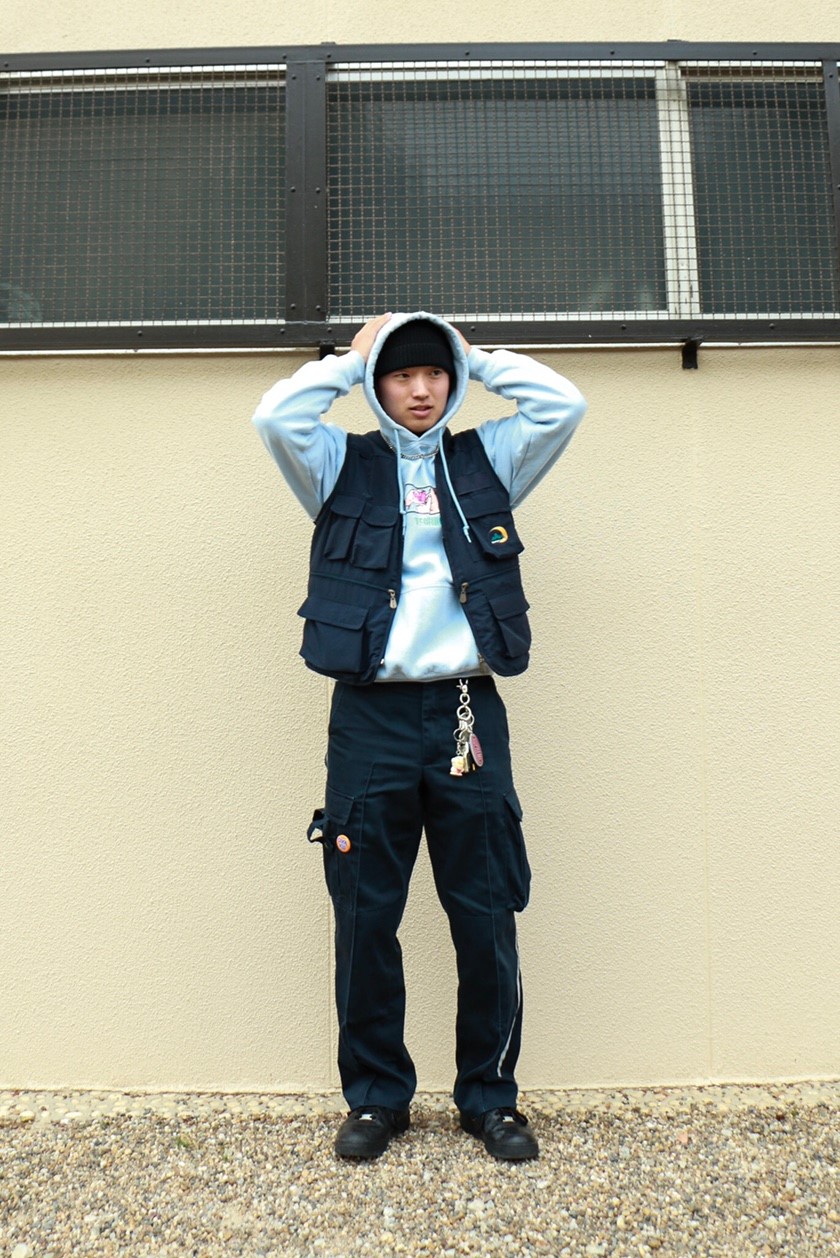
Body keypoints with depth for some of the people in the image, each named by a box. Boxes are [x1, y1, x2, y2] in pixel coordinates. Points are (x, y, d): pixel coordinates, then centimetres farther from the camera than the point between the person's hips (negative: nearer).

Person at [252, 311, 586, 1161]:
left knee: (488, 922, 6)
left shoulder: (486, 462, 15)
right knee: (364, 921, 7)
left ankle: (489, 1096, 27)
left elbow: (564, 405, 4)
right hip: (370, 716, 0)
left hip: (468, 712, 1)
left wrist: (476, 356, 13)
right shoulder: (344, 468, 11)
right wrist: (350, 359, 7)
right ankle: (375, 1097, 28)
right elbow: (275, 417, -5)